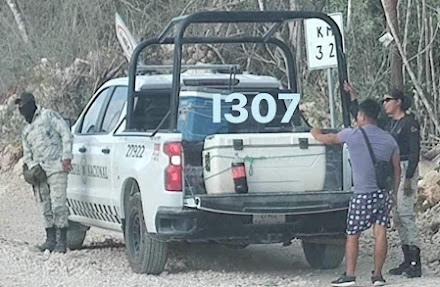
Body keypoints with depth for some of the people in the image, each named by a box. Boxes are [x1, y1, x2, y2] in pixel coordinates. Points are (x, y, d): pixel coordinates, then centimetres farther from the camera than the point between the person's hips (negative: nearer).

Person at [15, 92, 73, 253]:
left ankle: (62, 241, -10)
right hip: (39, 172, 7)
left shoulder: (48, 116, 5)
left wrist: (66, 157, -12)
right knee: (46, 208, 6)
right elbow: (27, 154, 21)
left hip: (56, 168, -7)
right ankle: (51, 239, 13)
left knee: (58, 205, -12)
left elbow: (66, 134, -2)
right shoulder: (26, 131, 24)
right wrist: (33, 167, -1)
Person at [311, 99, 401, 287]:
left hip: (362, 194, -4)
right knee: (380, 233, 4)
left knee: (352, 235, 4)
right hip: (384, 193, 4)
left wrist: (315, 133, 32)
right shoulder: (389, 140, 7)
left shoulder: (352, 135, -5)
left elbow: (328, 140, 11)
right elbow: (397, 169, 9)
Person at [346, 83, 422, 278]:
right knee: (396, 217, 7)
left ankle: (415, 263, -15)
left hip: (405, 169, -8)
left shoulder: (410, 123, -7)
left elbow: (414, 152, -12)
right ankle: (407, 261, 12)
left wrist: (408, 178, -18)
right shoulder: (387, 122, 15)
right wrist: (353, 98, 19)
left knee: (405, 213, -14)